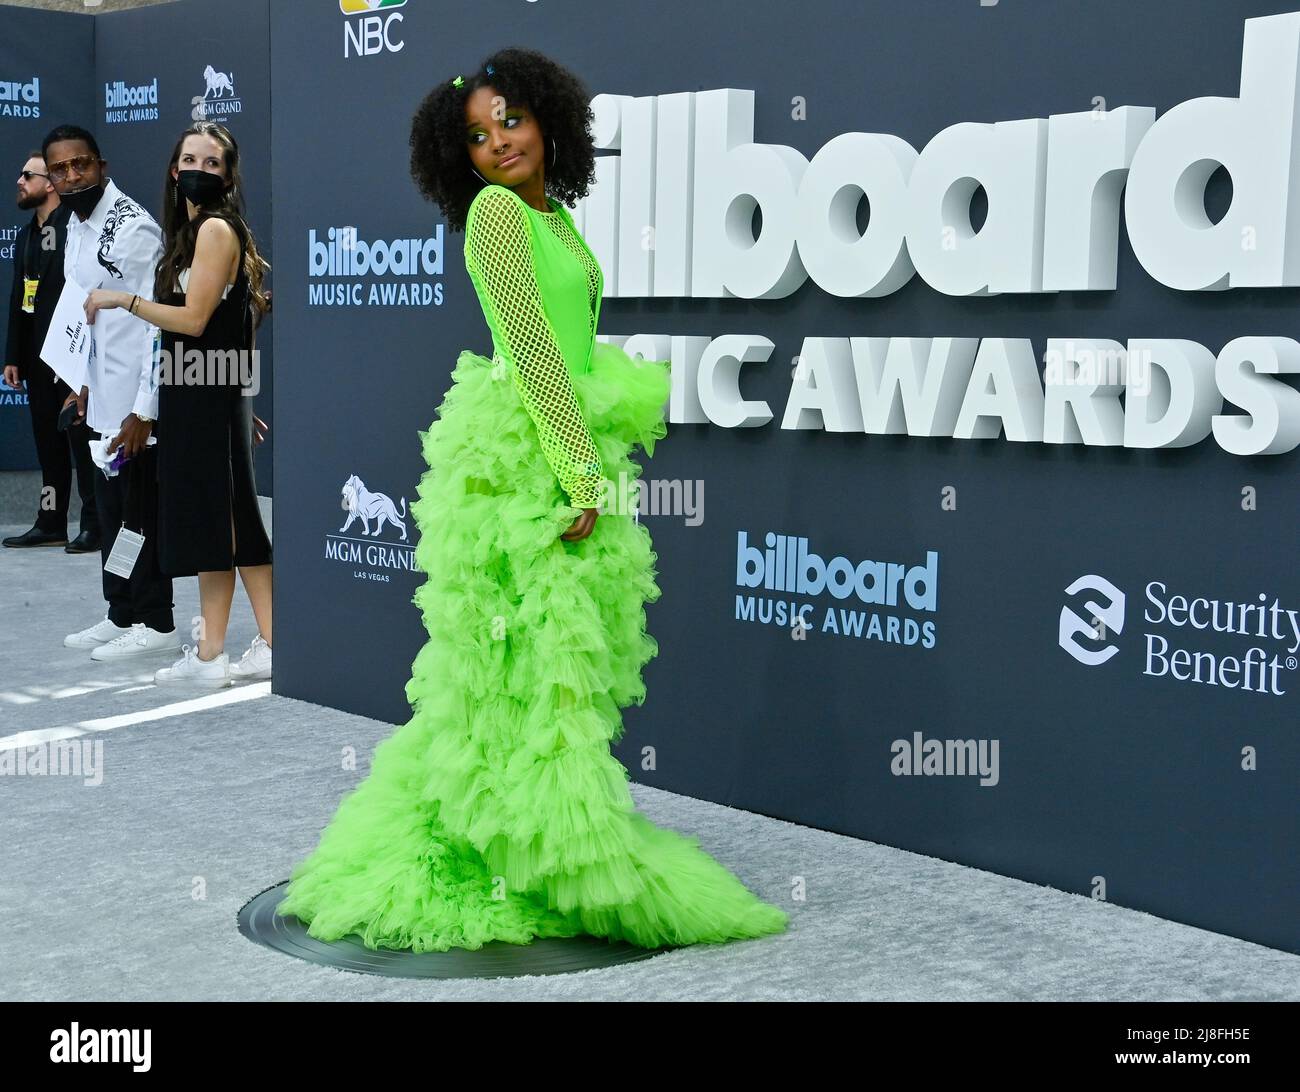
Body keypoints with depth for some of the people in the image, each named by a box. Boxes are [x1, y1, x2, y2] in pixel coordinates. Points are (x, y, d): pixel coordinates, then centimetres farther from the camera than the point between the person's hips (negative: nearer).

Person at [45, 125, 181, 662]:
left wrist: (144, 412, -21)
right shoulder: (76, 226, 11)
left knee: (141, 512, -1)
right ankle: (122, 615, 25)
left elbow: (159, 323, -19)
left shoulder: (134, 229, -16)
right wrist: (85, 382, 17)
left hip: (135, 401, -9)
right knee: (110, 510, 14)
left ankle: (154, 624, 8)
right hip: (101, 399, 9)